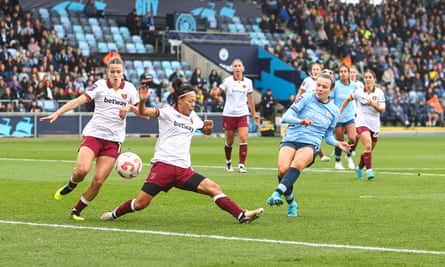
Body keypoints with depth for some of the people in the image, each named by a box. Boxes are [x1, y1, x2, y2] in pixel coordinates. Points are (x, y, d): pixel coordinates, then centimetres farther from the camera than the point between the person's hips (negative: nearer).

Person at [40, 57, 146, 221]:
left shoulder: (129, 88, 5)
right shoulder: (100, 85, -1)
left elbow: (142, 114, 6)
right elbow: (79, 101, -12)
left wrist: (132, 107, -16)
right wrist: (57, 113, -24)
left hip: (114, 140, 2)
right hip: (93, 134, -2)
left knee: (98, 181, -7)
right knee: (82, 169, -25)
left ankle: (77, 211, 11)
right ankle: (71, 185, 11)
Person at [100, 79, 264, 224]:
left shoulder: (193, 117, 15)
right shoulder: (168, 112, -2)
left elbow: (206, 132, 33)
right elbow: (143, 112, -14)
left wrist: (209, 127, 8)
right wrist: (142, 101, -37)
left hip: (184, 170, 5)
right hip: (163, 165, -5)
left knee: (213, 188, -11)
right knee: (140, 204, -6)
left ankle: (242, 216, -14)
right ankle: (115, 214, 19)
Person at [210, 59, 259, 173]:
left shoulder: (248, 82, 4)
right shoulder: (227, 81, -4)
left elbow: (250, 99, 13)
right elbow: (218, 91, -11)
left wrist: (254, 114, 15)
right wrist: (214, 93, -35)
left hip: (243, 114, 1)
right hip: (229, 114, -1)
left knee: (243, 139, -14)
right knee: (229, 142, 7)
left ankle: (241, 165, -10)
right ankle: (228, 162, 32)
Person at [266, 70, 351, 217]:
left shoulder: (333, 110, 14)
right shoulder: (307, 98, 3)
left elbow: (328, 135, 24)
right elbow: (286, 116, -3)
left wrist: (337, 143, 4)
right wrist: (300, 121, -22)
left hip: (311, 144, 1)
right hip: (291, 140, -1)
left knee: (297, 164, -35)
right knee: (283, 169, -28)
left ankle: (277, 193, -49)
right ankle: (291, 203, -5)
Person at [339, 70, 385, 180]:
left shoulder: (379, 92, -3)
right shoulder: (358, 92, -3)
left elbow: (382, 110, -8)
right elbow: (348, 99, 16)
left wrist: (374, 105, -26)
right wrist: (340, 111, 14)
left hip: (374, 124, 3)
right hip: (362, 122, -3)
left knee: (369, 150, 13)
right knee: (368, 145, -25)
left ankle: (359, 168, 37)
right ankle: (369, 171, -23)